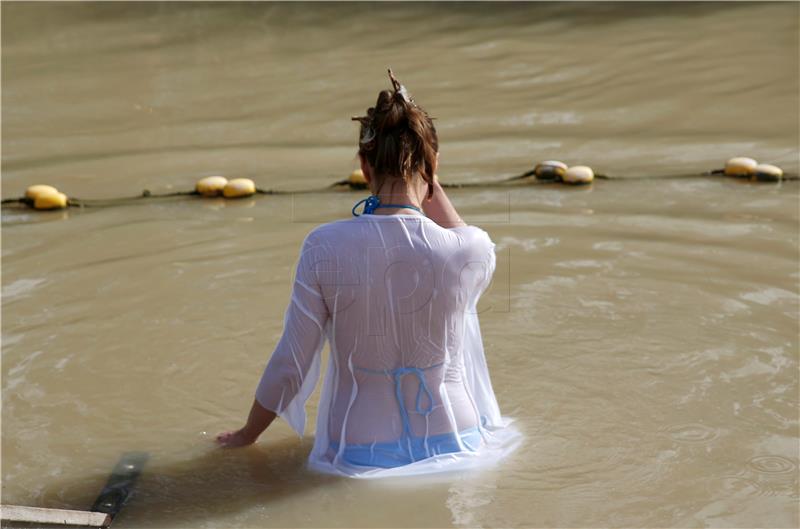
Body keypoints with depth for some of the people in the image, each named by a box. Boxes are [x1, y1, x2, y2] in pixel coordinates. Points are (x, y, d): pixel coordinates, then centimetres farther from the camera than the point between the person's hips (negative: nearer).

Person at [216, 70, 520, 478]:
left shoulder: (325, 247, -18)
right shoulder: (470, 249, -17)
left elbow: (289, 368, -10)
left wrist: (246, 434, 8)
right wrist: (431, 186, 4)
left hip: (359, 455, 1)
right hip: (453, 443, 0)